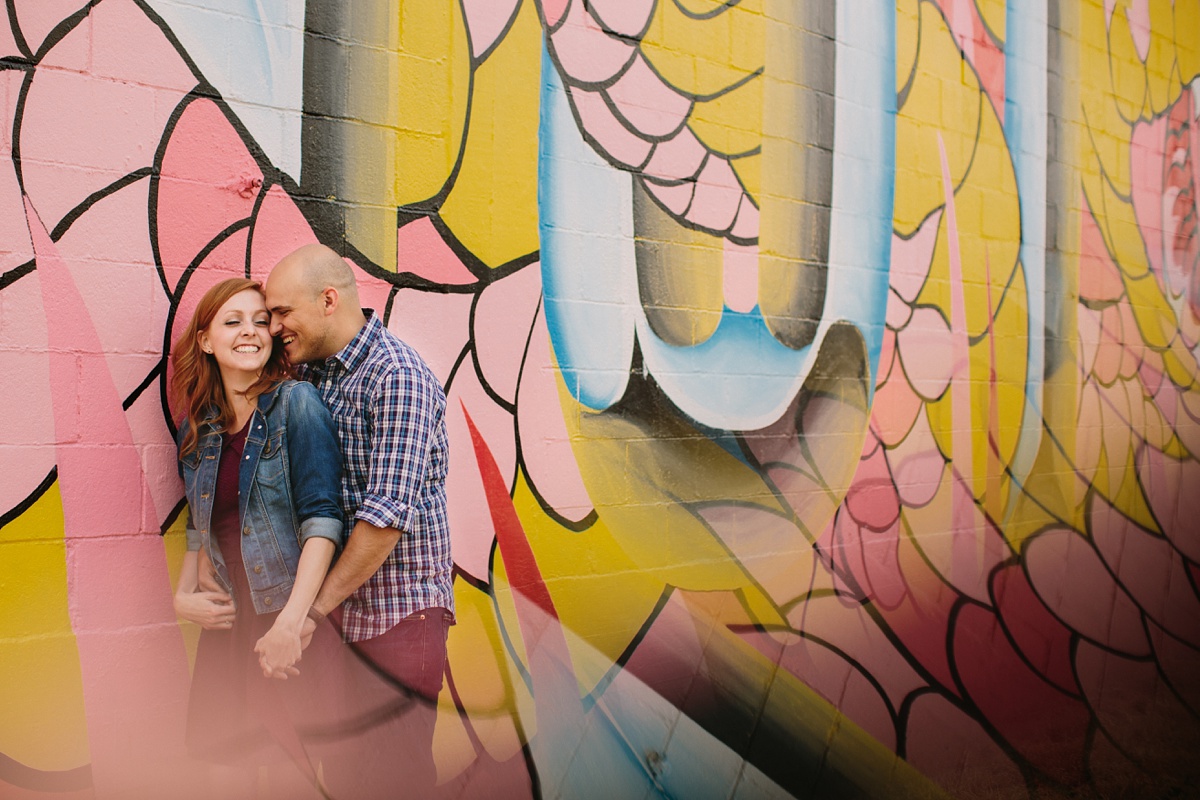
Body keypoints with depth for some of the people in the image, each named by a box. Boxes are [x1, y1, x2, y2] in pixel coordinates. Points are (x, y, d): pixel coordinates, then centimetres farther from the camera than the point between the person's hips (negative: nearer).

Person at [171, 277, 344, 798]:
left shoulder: (295, 404, -12)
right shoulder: (199, 425, 6)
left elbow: (321, 517, -18)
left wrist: (290, 623, -23)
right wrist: (184, 595, 3)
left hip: (291, 619, -5)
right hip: (227, 618, 5)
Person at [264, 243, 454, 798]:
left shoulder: (397, 377, -17)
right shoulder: (309, 373, 8)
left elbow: (388, 514, -23)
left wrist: (313, 609, -17)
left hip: (399, 612, -7)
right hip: (335, 608, 8)